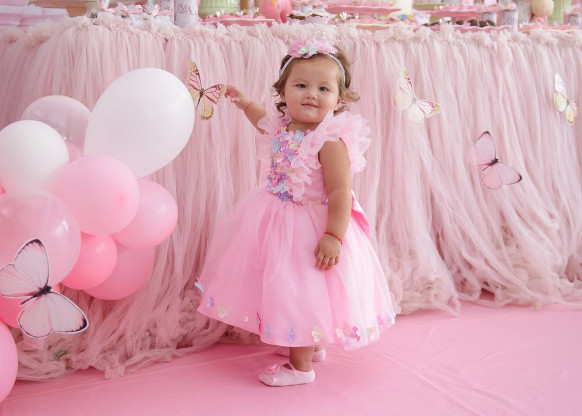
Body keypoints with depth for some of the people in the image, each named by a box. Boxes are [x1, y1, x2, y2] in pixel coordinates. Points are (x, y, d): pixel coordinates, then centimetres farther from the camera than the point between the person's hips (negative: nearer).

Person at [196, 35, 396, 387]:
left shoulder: (330, 140, -24)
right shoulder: (285, 126, -1)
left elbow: (340, 192, -26)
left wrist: (334, 236, -30)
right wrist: (246, 104, 25)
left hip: (310, 228, -9)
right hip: (280, 222, 9)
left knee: (302, 292, 2)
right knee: (289, 289, 23)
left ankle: (301, 367, 21)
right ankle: (311, 345, 45)